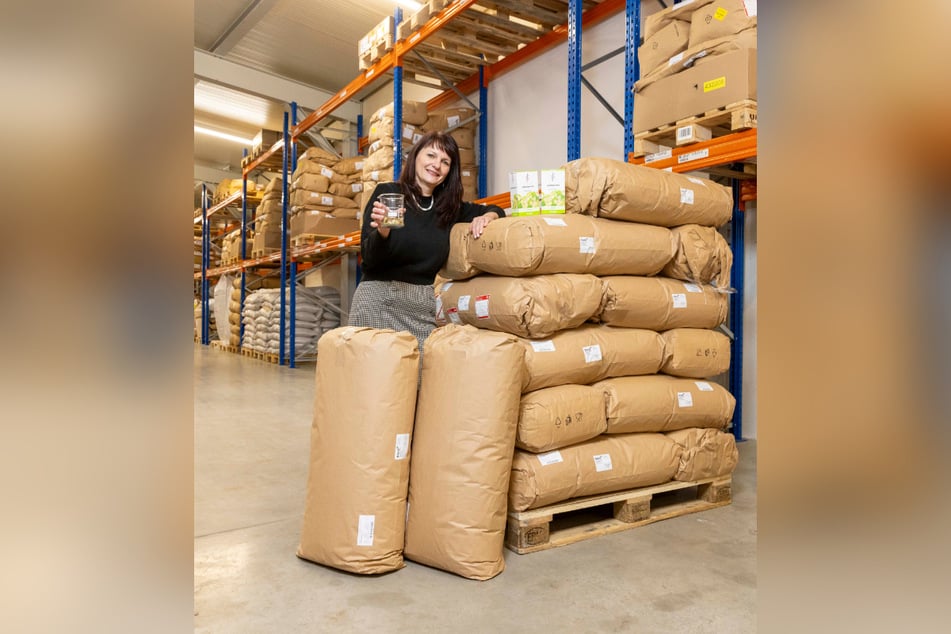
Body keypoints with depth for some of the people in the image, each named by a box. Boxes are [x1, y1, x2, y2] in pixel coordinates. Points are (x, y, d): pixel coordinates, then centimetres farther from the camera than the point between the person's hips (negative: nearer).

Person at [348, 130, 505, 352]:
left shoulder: (450, 207, 11)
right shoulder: (387, 193, -1)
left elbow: (496, 210, 20)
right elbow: (369, 258, -6)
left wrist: (487, 217, -3)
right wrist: (382, 230, -27)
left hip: (425, 305, 4)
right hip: (380, 300, -3)